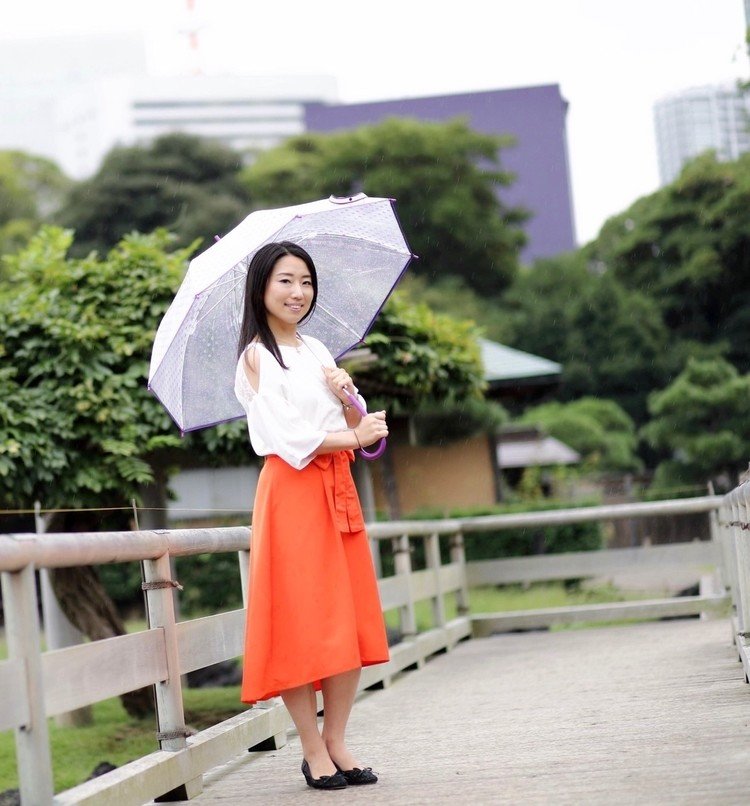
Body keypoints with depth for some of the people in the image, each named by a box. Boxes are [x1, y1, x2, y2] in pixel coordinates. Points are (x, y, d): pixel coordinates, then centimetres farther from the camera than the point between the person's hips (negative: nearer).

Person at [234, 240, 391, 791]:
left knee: (351, 623, 4)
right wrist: (354, 437, -13)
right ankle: (313, 749, 3)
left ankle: (336, 741, 12)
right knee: (300, 623, -5)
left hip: (339, 491, 7)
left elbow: (356, 429, 12)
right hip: (292, 493, -7)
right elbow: (290, 436, -14)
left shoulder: (317, 351, 17)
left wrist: (348, 398, -7)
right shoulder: (257, 356, -4)